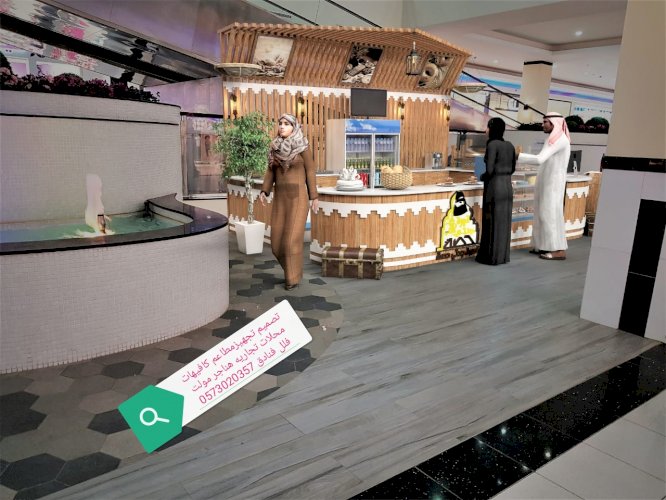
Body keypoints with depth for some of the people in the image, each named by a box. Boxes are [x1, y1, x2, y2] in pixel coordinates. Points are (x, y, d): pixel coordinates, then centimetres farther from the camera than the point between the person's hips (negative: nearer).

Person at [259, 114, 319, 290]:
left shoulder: (303, 146, -5)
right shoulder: (275, 147, 7)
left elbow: (310, 171, -2)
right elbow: (271, 172, 10)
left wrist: (314, 196, -2)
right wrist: (264, 192, -2)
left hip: (298, 196, -5)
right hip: (280, 197, 5)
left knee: (292, 237, -8)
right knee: (278, 239, 4)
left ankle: (293, 277, 9)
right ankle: (293, 267, 28)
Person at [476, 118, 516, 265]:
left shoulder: (492, 144, -13)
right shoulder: (510, 145, 9)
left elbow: (490, 170, -18)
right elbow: (512, 169, 16)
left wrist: (482, 177, 3)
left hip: (494, 188, -7)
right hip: (507, 187, 7)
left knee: (491, 223, 1)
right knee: (503, 223, 13)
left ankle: (492, 257, 6)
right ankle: (503, 256, 18)